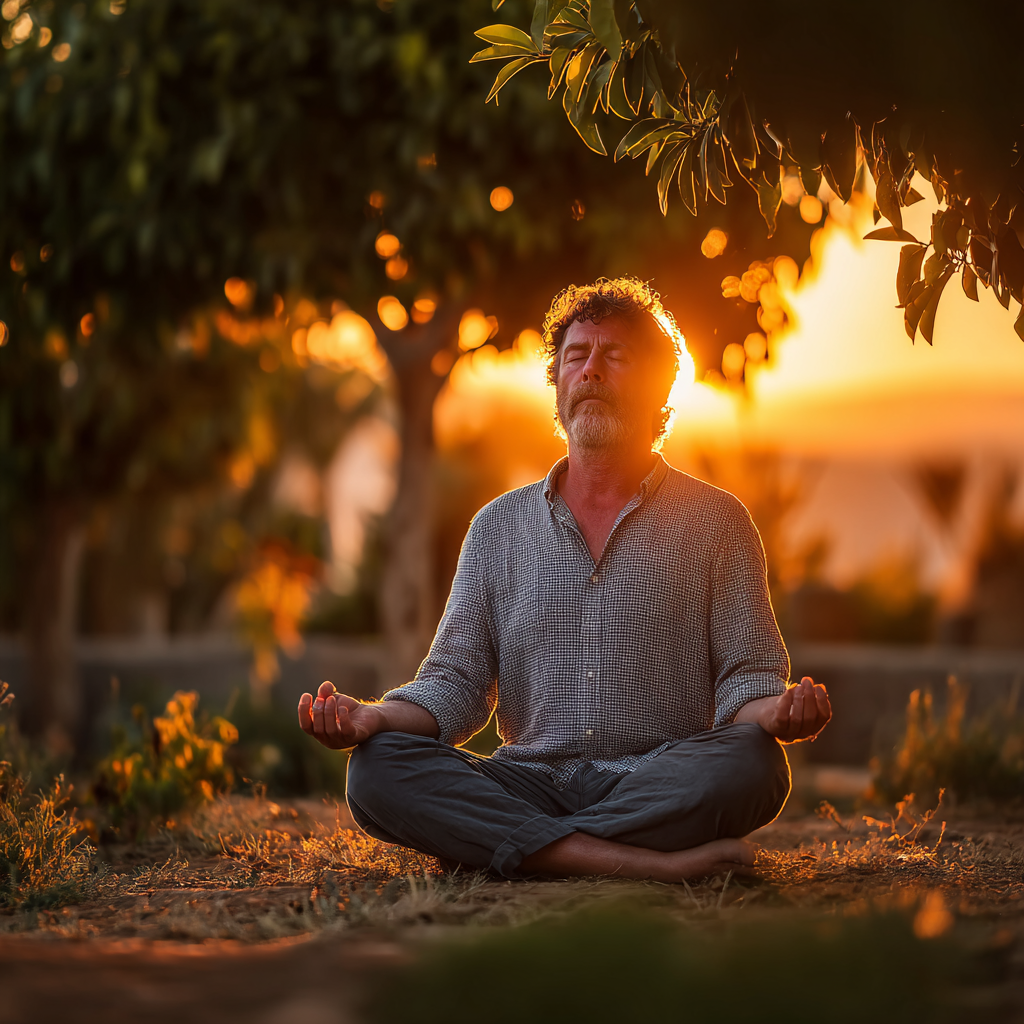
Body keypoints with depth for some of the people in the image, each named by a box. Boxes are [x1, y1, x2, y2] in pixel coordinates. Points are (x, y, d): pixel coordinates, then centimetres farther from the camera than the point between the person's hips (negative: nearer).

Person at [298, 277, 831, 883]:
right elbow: (456, 682, 11)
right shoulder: (498, 527, 16)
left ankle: (490, 845, -28)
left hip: (656, 787, -2)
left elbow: (747, 674, 5)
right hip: (529, 782, 2)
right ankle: (655, 864, -34)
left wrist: (777, 712, -19)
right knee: (378, 769, -27)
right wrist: (371, 718, -10)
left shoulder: (715, 521, 10)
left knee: (750, 764, -35)